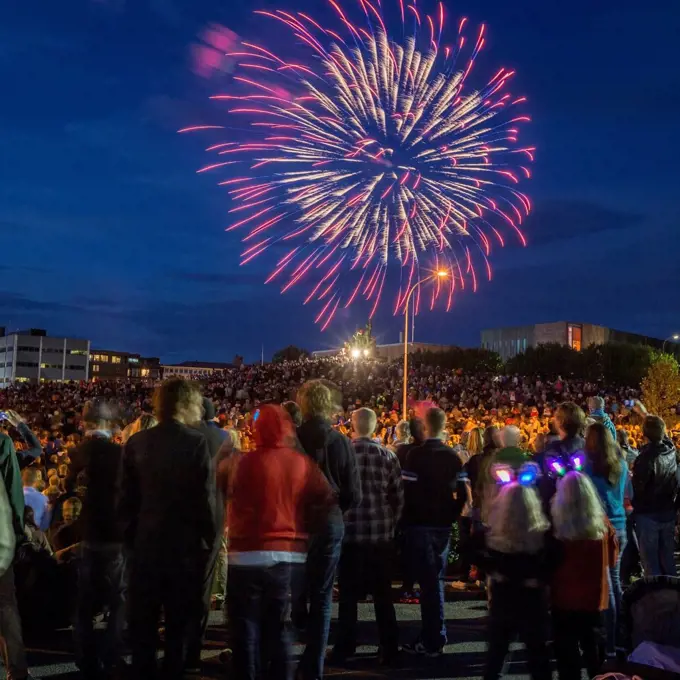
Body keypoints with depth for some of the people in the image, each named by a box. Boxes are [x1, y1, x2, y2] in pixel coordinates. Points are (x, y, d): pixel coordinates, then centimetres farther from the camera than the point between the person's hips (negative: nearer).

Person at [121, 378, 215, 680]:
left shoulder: (137, 442, 0)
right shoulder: (197, 442, -11)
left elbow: (126, 497, 4)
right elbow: (206, 499, -11)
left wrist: (130, 537, 13)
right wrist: (209, 540, 0)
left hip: (145, 545, 3)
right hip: (185, 545, -3)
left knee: (142, 625, 14)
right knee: (179, 626, 11)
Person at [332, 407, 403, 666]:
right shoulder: (388, 456, -2)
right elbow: (398, 497, 1)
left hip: (350, 532, -2)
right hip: (381, 533, 2)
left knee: (348, 596, 9)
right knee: (383, 595, 12)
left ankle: (344, 650, 13)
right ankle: (389, 650, 18)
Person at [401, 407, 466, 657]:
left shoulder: (416, 455, -11)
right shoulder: (453, 457, 5)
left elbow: (407, 491, -15)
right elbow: (462, 493, 3)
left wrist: (405, 521, -3)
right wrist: (451, 516, 13)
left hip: (421, 524, -5)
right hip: (443, 524, 5)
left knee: (428, 581, -1)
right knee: (435, 579, 14)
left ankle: (433, 641, 3)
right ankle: (433, 636, 19)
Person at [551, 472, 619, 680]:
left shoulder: (556, 524, -19)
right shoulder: (602, 522, -11)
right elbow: (612, 558, 5)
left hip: (564, 597, -3)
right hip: (594, 596, 3)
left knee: (566, 650, 10)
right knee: (594, 646, 20)